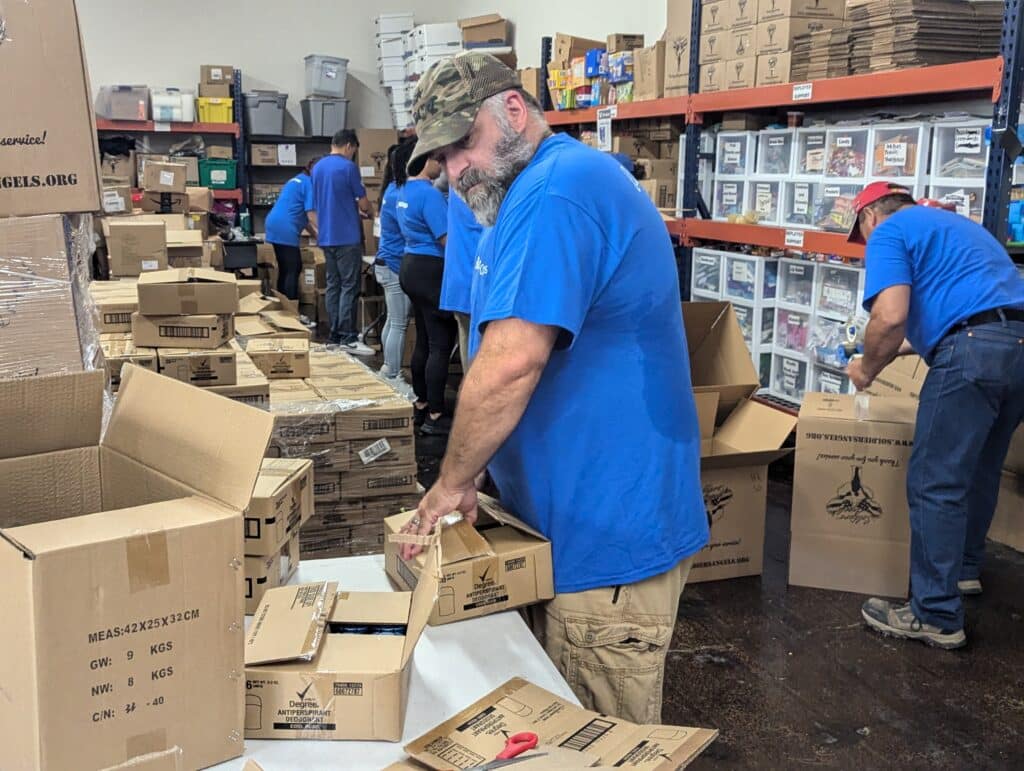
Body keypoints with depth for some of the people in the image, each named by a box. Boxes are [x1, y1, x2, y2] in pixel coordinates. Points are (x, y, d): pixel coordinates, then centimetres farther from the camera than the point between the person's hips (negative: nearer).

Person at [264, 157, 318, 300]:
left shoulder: (296, 180, 26)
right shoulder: (309, 183, -3)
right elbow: (310, 214, -10)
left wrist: (316, 234, 27)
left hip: (274, 224, 9)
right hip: (285, 229, -9)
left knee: (284, 269, 15)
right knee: (293, 270, -5)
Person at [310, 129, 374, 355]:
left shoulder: (317, 167, 12)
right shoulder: (348, 167, -10)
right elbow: (363, 203, -6)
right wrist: (370, 213, 17)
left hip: (326, 236, 7)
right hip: (347, 236, -7)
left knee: (333, 285, 11)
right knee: (349, 287, -6)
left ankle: (335, 335, 13)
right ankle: (348, 338, -7)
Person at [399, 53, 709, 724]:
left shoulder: (555, 191, -20)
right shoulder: (545, 189, 15)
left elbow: (509, 364, -27)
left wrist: (452, 483, -13)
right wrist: (472, 477, 13)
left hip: (608, 535, -10)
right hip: (571, 520, 10)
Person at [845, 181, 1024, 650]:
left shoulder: (889, 232, 4)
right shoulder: (953, 225, 31)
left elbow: (890, 316, -12)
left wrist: (867, 369, 5)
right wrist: (906, 347, 38)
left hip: (974, 353, -9)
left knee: (935, 484, -2)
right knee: (979, 469, 24)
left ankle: (936, 616, 3)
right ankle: (964, 567, 41)